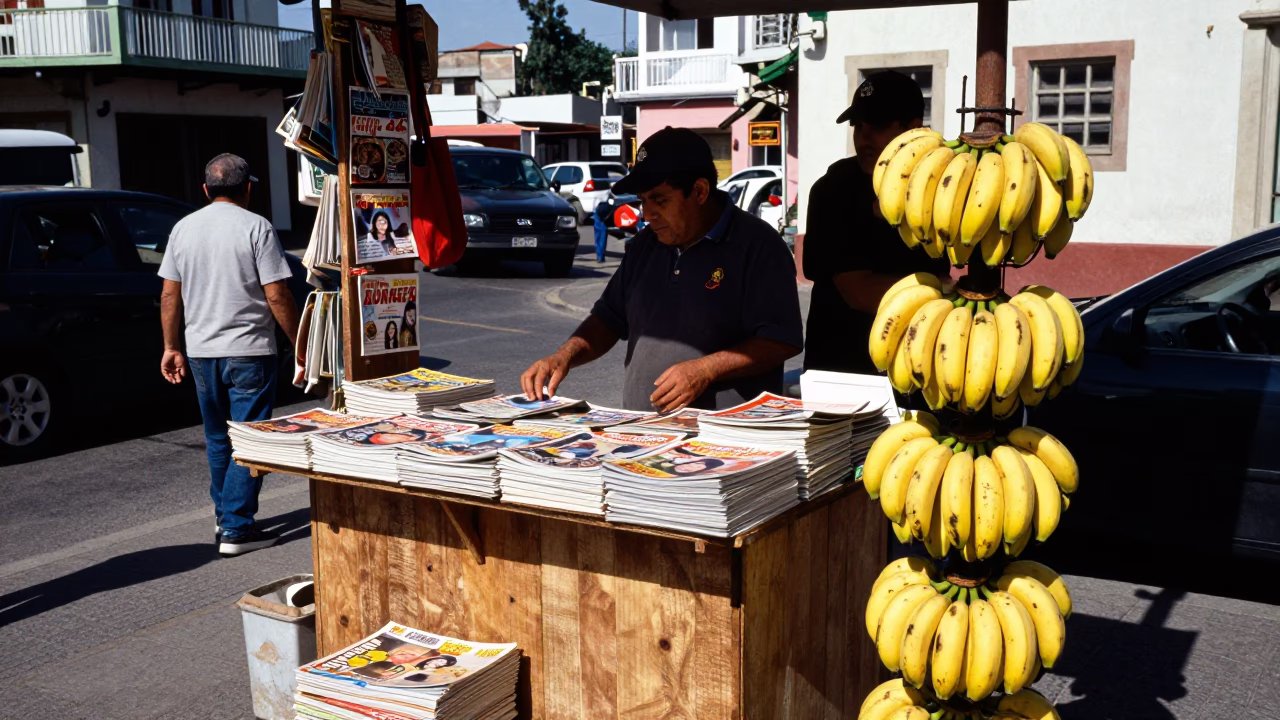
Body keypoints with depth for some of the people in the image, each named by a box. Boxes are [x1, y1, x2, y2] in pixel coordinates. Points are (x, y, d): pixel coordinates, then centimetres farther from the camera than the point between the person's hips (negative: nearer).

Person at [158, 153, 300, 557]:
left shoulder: (184, 228, 6)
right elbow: (277, 297, -13)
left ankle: (224, 519, 28)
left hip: (200, 353, 5)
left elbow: (170, 296, 8)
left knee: (217, 440, 18)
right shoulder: (256, 228, -9)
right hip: (249, 352, -5)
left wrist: (172, 347, 15)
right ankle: (237, 530, 2)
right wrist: (300, 345, -4)